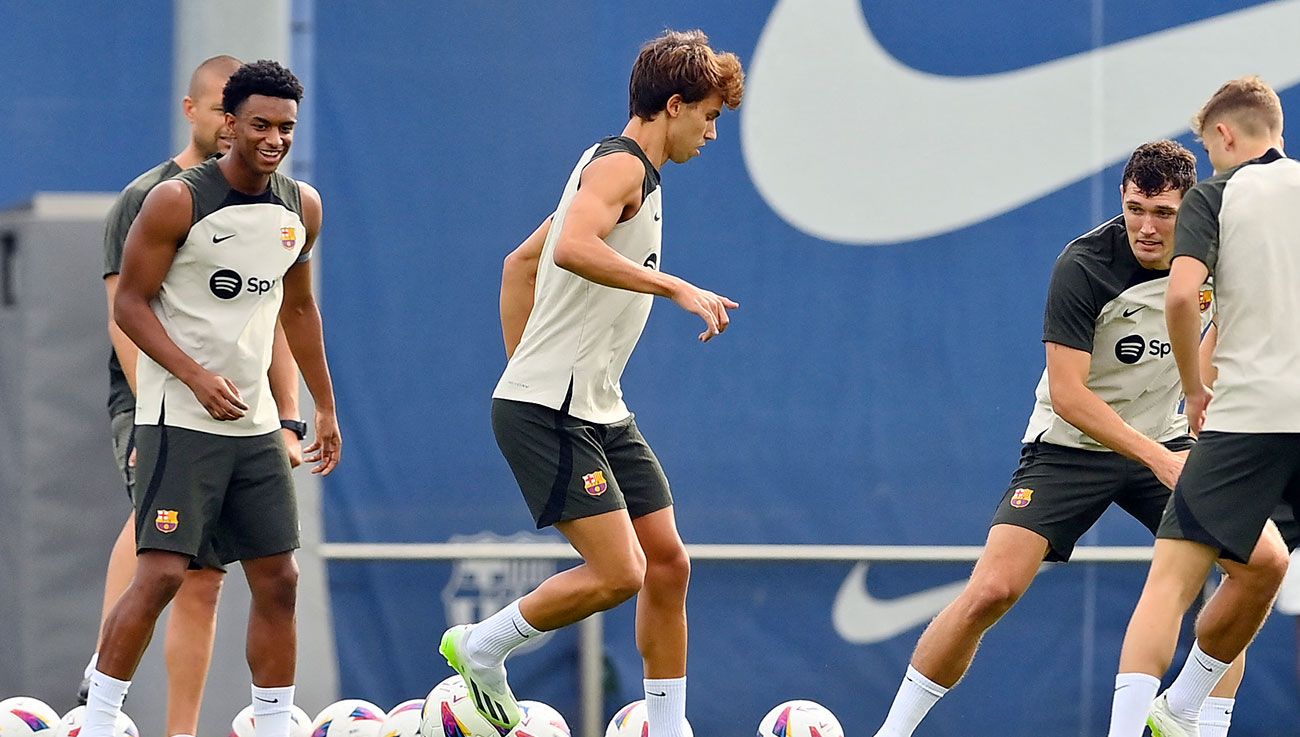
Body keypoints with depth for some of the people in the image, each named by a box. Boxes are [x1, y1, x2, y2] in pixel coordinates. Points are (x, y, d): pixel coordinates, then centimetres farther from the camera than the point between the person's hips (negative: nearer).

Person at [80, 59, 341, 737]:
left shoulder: (302, 208, 7)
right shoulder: (177, 202, -12)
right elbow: (130, 304, -11)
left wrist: (324, 407, 21)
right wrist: (197, 377, -22)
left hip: (255, 421, 7)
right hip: (179, 419, -6)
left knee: (278, 579, 5)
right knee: (161, 572, -14)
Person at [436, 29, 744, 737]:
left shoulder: (619, 170, 20)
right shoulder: (620, 165, -12)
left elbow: (520, 262, 28)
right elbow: (573, 248, -33)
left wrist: (524, 364, 26)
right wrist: (679, 289, -30)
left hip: (598, 411, 11)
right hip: (549, 411, -11)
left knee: (668, 562, 6)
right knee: (618, 573, -15)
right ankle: (480, 647, 4)